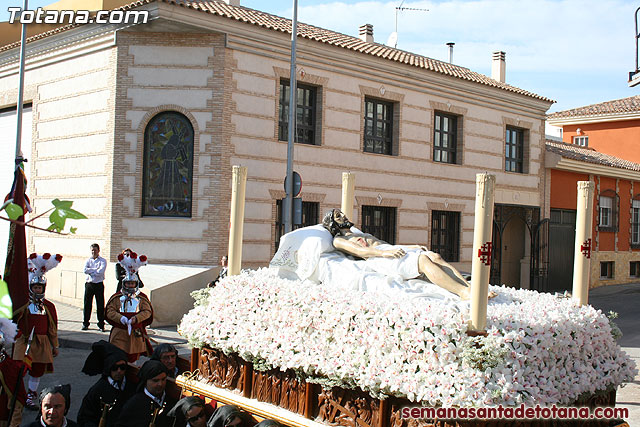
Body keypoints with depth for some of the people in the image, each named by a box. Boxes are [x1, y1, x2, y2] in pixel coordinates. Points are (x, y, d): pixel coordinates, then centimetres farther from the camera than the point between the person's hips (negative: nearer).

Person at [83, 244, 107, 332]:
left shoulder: (102, 261, 2)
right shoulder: (88, 260, 11)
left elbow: (101, 271, -14)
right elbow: (85, 270, -6)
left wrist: (91, 271, -8)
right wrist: (96, 270, -11)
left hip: (99, 285, -2)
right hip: (89, 284, 2)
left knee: (100, 305, -1)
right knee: (87, 304, 4)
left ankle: (101, 325, 6)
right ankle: (85, 323, 15)